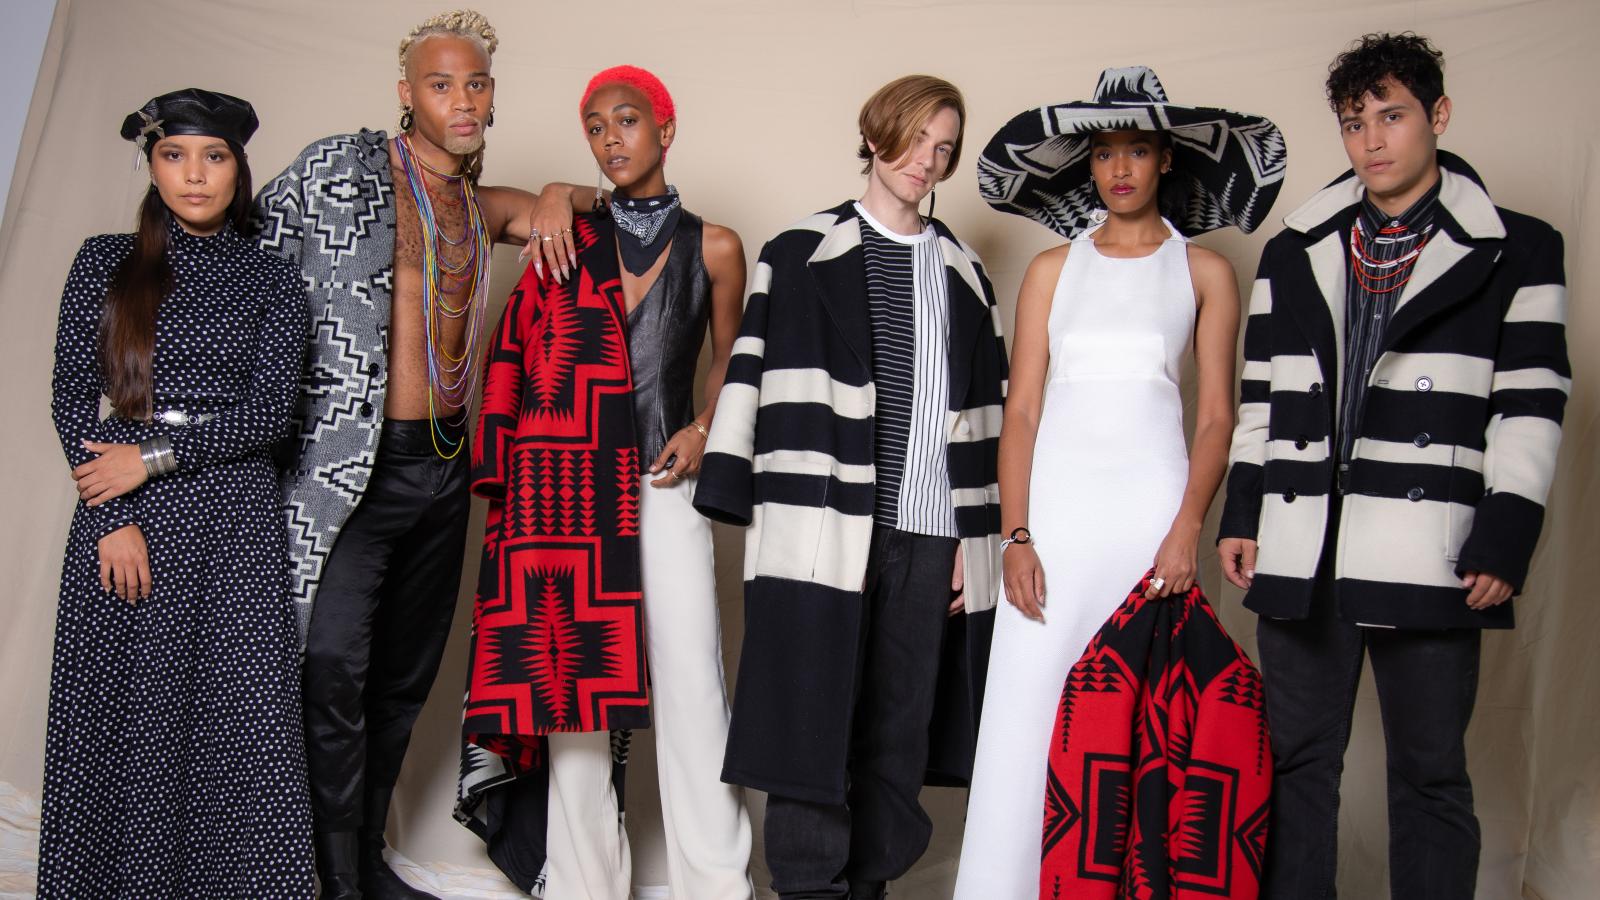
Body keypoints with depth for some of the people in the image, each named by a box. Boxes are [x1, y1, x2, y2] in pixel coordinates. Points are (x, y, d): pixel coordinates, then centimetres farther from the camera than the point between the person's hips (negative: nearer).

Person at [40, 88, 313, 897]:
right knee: (116, 716, 4)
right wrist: (113, 521, -7)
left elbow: (267, 412, -2)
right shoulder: (105, 263, 8)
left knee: (236, 719, -2)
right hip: (119, 517, 1)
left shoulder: (271, 282, 7)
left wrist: (154, 455, -11)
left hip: (233, 524, -1)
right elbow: (70, 397, 3)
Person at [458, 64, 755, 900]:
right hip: (570, 477, 1)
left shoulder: (712, 246, 5)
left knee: (690, 679, -4)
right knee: (569, 673, 5)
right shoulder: (567, 233, 5)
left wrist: (703, 429, 0)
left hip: (664, 478, -1)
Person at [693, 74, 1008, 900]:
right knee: (812, 724, -1)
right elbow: (753, 382, -1)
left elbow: (985, 407, 14)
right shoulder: (800, 256, 3)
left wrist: (974, 535, 8)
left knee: (900, 736, 9)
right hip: (823, 530, -4)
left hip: (929, 532, 4)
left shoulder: (963, 274, 15)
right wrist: (753, 514, -7)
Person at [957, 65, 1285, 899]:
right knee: (1029, 703, -2)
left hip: (1155, 499, -1)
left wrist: (1189, 526, -11)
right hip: (1056, 500, 1)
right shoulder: (1052, 268, 11)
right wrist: (1015, 536, -5)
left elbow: (1216, 414, 3)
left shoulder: (1204, 271, 9)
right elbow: (1021, 409, 5)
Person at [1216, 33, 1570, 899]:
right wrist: (1241, 513, 7)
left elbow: (1530, 405, -1)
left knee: (1430, 771, 7)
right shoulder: (1295, 252, 14)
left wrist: (1505, 541, -8)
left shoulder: (1515, 251, 4)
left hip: (1429, 556, -3)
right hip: (1301, 550, 3)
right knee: (1295, 760, 10)